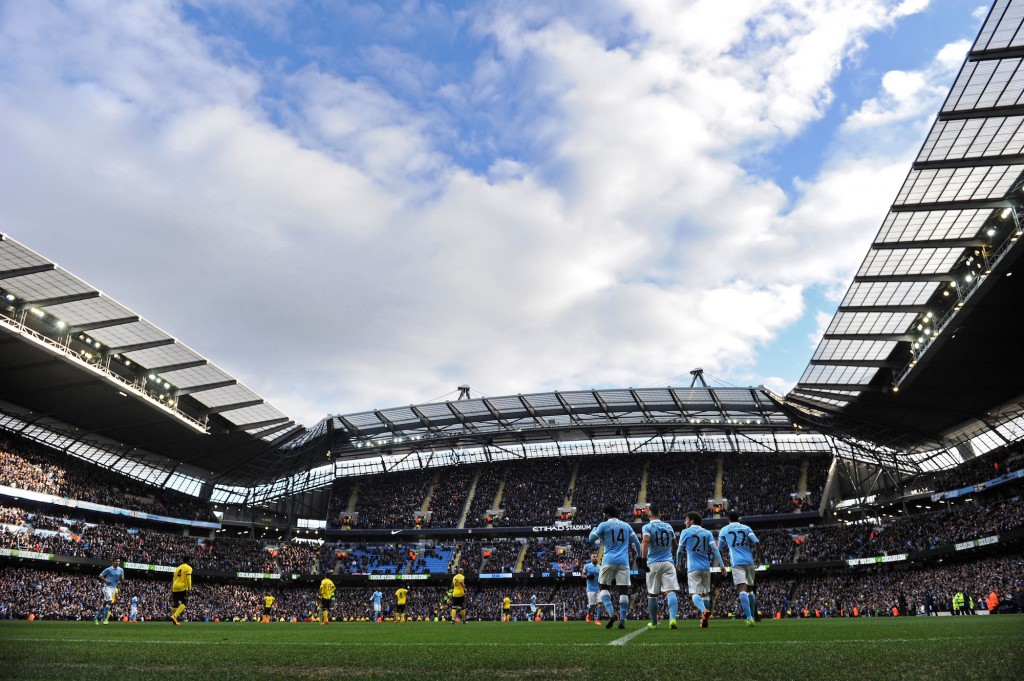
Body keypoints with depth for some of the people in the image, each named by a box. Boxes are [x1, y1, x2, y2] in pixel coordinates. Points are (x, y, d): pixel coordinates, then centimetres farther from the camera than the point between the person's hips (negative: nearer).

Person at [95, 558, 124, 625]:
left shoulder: (121, 570, 5)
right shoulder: (108, 569, -9)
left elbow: (121, 579, 13)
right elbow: (100, 576, -1)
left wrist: (121, 577, -10)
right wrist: (106, 580, -17)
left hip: (114, 588, 5)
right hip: (107, 587, -5)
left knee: (104, 603, 10)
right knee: (110, 602, -16)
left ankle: (96, 618, 22)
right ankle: (105, 619, -8)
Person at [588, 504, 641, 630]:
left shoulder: (604, 525, 2)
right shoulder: (626, 526, 15)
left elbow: (592, 538, 10)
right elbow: (636, 543, 16)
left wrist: (594, 528, 28)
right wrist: (639, 557, 27)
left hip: (609, 561, -2)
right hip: (623, 562, 2)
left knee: (604, 587, 10)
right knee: (623, 590, 3)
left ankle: (611, 614, -8)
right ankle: (622, 621, 0)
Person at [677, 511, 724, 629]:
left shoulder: (685, 532, 3)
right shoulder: (707, 533, 12)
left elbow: (680, 551, 9)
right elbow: (715, 549, 0)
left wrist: (678, 564, 25)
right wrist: (722, 565, -1)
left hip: (693, 568, -4)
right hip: (706, 567, 4)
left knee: (694, 593, -10)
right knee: (704, 593, 16)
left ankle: (704, 611, -37)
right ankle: (704, 619, 15)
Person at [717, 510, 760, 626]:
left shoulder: (724, 530, 13)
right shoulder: (746, 528, 14)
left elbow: (719, 549, 18)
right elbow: (757, 543, 0)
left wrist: (722, 565, 31)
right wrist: (757, 558, 13)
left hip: (737, 563, -3)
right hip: (749, 561, 3)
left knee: (742, 590, -13)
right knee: (750, 589, 19)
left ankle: (749, 618, -27)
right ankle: (752, 617, 22)